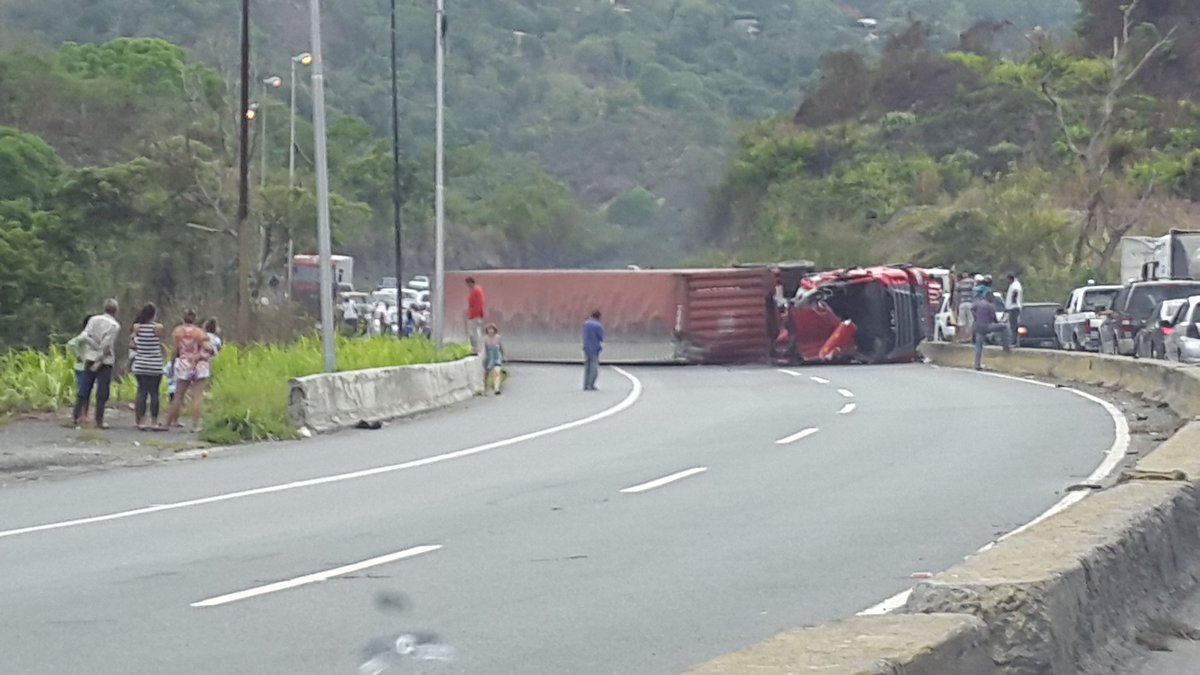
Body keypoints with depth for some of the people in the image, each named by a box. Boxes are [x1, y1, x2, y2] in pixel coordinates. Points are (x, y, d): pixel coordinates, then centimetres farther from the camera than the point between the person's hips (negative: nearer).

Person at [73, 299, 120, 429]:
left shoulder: (94, 319, 5)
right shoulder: (115, 325, -7)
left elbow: (86, 336, -7)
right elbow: (107, 344, -15)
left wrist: (97, 348, -4)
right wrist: (99, 361, -12)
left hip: (90, 358, 4)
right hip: (106, 361, -4)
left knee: (84, 389, 8)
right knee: (102, 392, 1)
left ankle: (78, 417, 7)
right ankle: (99, 420, 0)